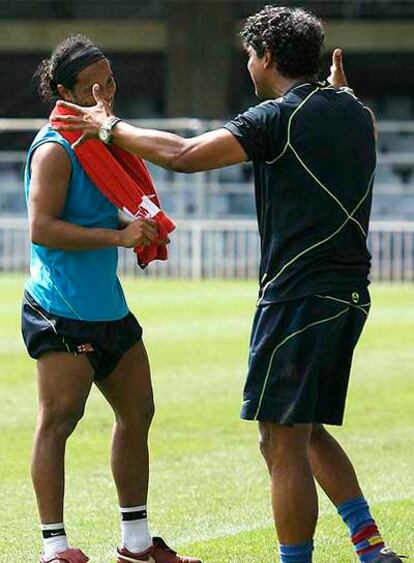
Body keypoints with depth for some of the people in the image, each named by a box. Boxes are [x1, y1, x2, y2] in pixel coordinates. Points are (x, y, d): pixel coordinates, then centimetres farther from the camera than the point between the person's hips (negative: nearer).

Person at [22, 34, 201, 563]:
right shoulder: (55, 149, -14)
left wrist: (142, 230, 8)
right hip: (61, 310, -10)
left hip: (108, 306, 10)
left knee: (137, 413, 12)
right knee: (58, 419, -9)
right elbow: (42, 228, -24)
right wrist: (118, 236, -25)